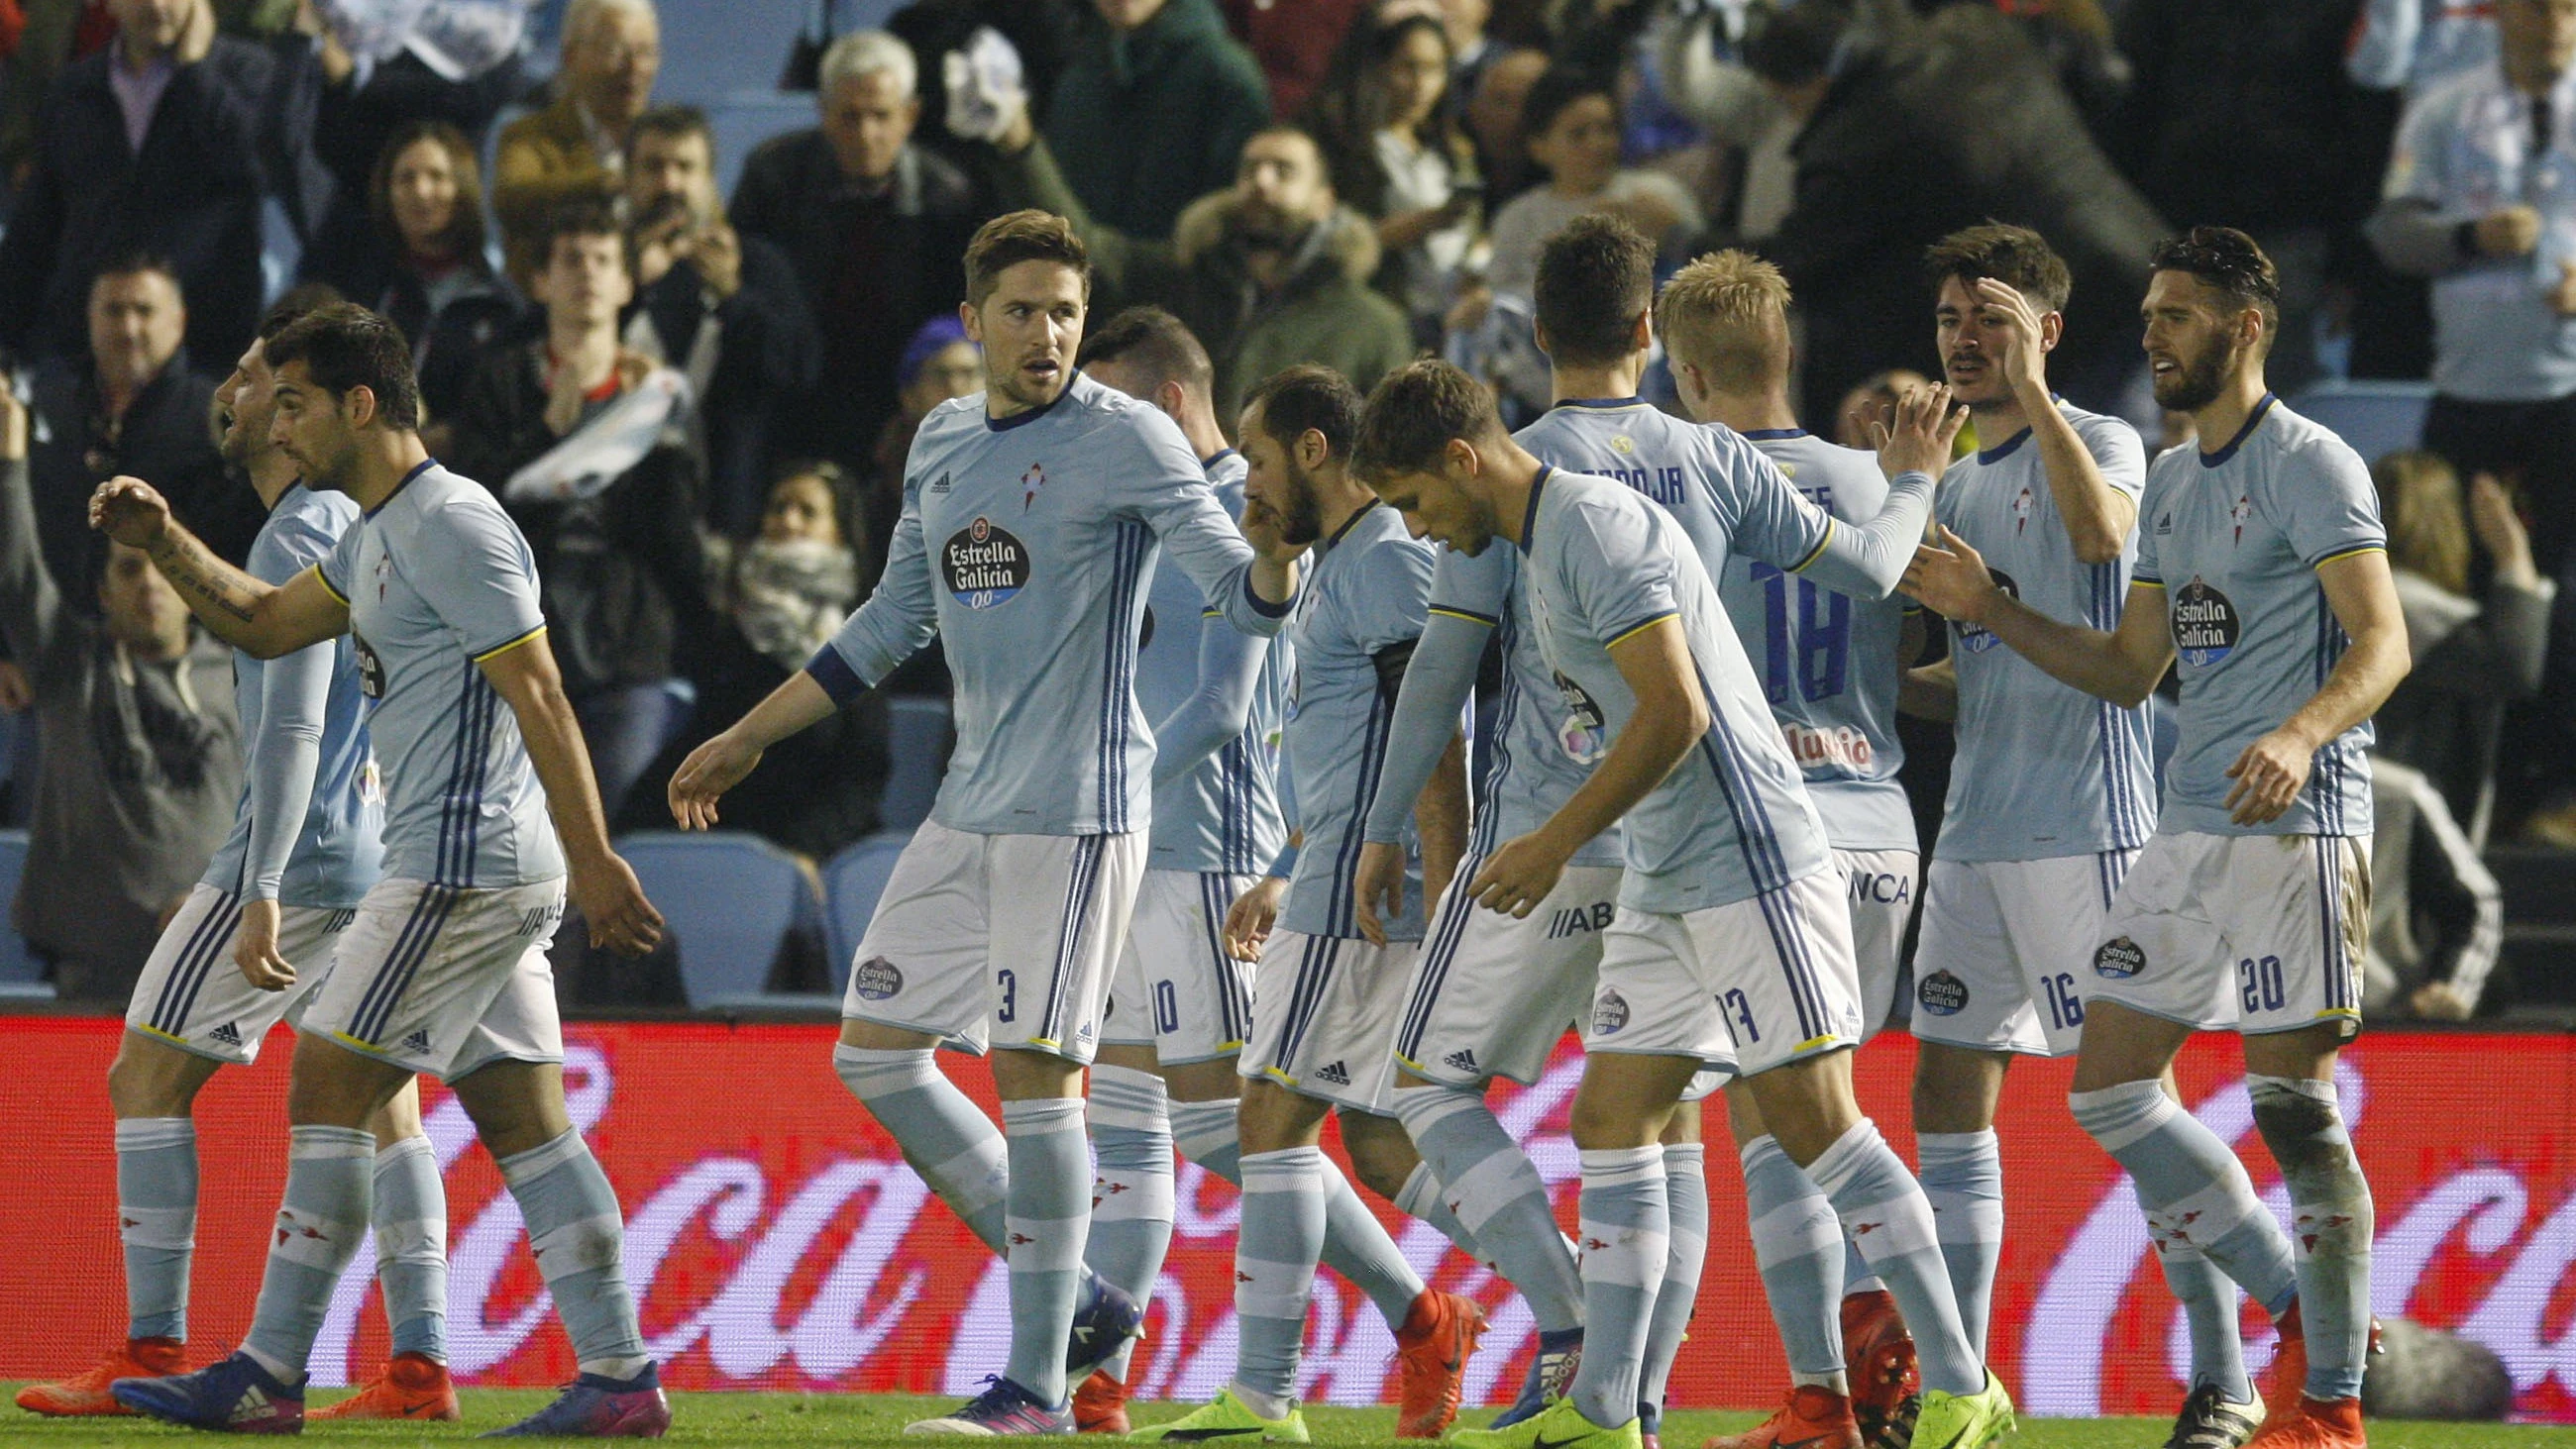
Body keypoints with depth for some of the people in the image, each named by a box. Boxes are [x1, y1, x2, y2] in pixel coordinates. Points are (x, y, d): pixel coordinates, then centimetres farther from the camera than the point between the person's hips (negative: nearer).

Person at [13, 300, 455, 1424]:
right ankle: (420, 1364, 0)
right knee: (376, 1102, 7)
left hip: (296, 853, -9)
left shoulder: (301, 535, -12)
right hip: (376, 857, 9)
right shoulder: (365, 528, 16)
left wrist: (260, 893, -21)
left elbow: (292, 728, -19)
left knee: (148, 1075, -2)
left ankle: (154, 1349, -5)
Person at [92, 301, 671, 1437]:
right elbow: (267, 625, 28)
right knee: (522, 1119, 7)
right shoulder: (378, 535, 17)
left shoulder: (452, 526, -14)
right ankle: (620, 1374, 4)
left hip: (461, 867, -10)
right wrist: (165, 544, 12)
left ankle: (268, 1376, -5)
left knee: (326, 1089, -7)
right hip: (482, 874, 10)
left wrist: (593, 862, -21)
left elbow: (541, 698, -18)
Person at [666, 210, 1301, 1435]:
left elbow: (1245, 599, -16)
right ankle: (1074, 1299, 14)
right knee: (874, 1054, 8)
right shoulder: (944, 442, 13)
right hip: (969, 807, 8)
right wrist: (747, 740, 25)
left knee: (1033, 1072, -9)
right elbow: (895, 620, 23)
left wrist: (1277, 543, -39)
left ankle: (1038, 1382, -3)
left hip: (1073, 810, -8)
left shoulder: (1125, 440, -9)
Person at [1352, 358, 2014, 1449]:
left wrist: (1556, 844, -18)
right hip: (1664, 888, 10)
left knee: (1813, 1122, -10)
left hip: (1749, 867, -10)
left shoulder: (1596, 526, -15)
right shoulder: (1540, 543, 17)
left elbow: (1676, 712, -21)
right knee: (1609, 1122, 7)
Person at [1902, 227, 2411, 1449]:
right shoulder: (2170, 485, 18)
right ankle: (2301, 1313, 18)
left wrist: (2302, 733, -34)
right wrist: (1992, 613, 13)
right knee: (2109, 1089, 7)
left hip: (2295, 824, -9)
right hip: (2188, 830, 9)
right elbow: (2129, 671, 23)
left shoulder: (2310, 466, -8)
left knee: (2293, 1108, -8)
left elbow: (2382, 639, -17)